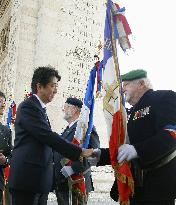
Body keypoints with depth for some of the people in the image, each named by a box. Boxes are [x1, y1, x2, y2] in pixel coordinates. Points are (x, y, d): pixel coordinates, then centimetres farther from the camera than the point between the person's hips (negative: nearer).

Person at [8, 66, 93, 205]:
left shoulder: (40, 109, 18)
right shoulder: (28, 106, -11)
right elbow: (48, 136, -20)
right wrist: (79, 152, -19)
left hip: (39, 179, 9)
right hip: (27, 179, -9)